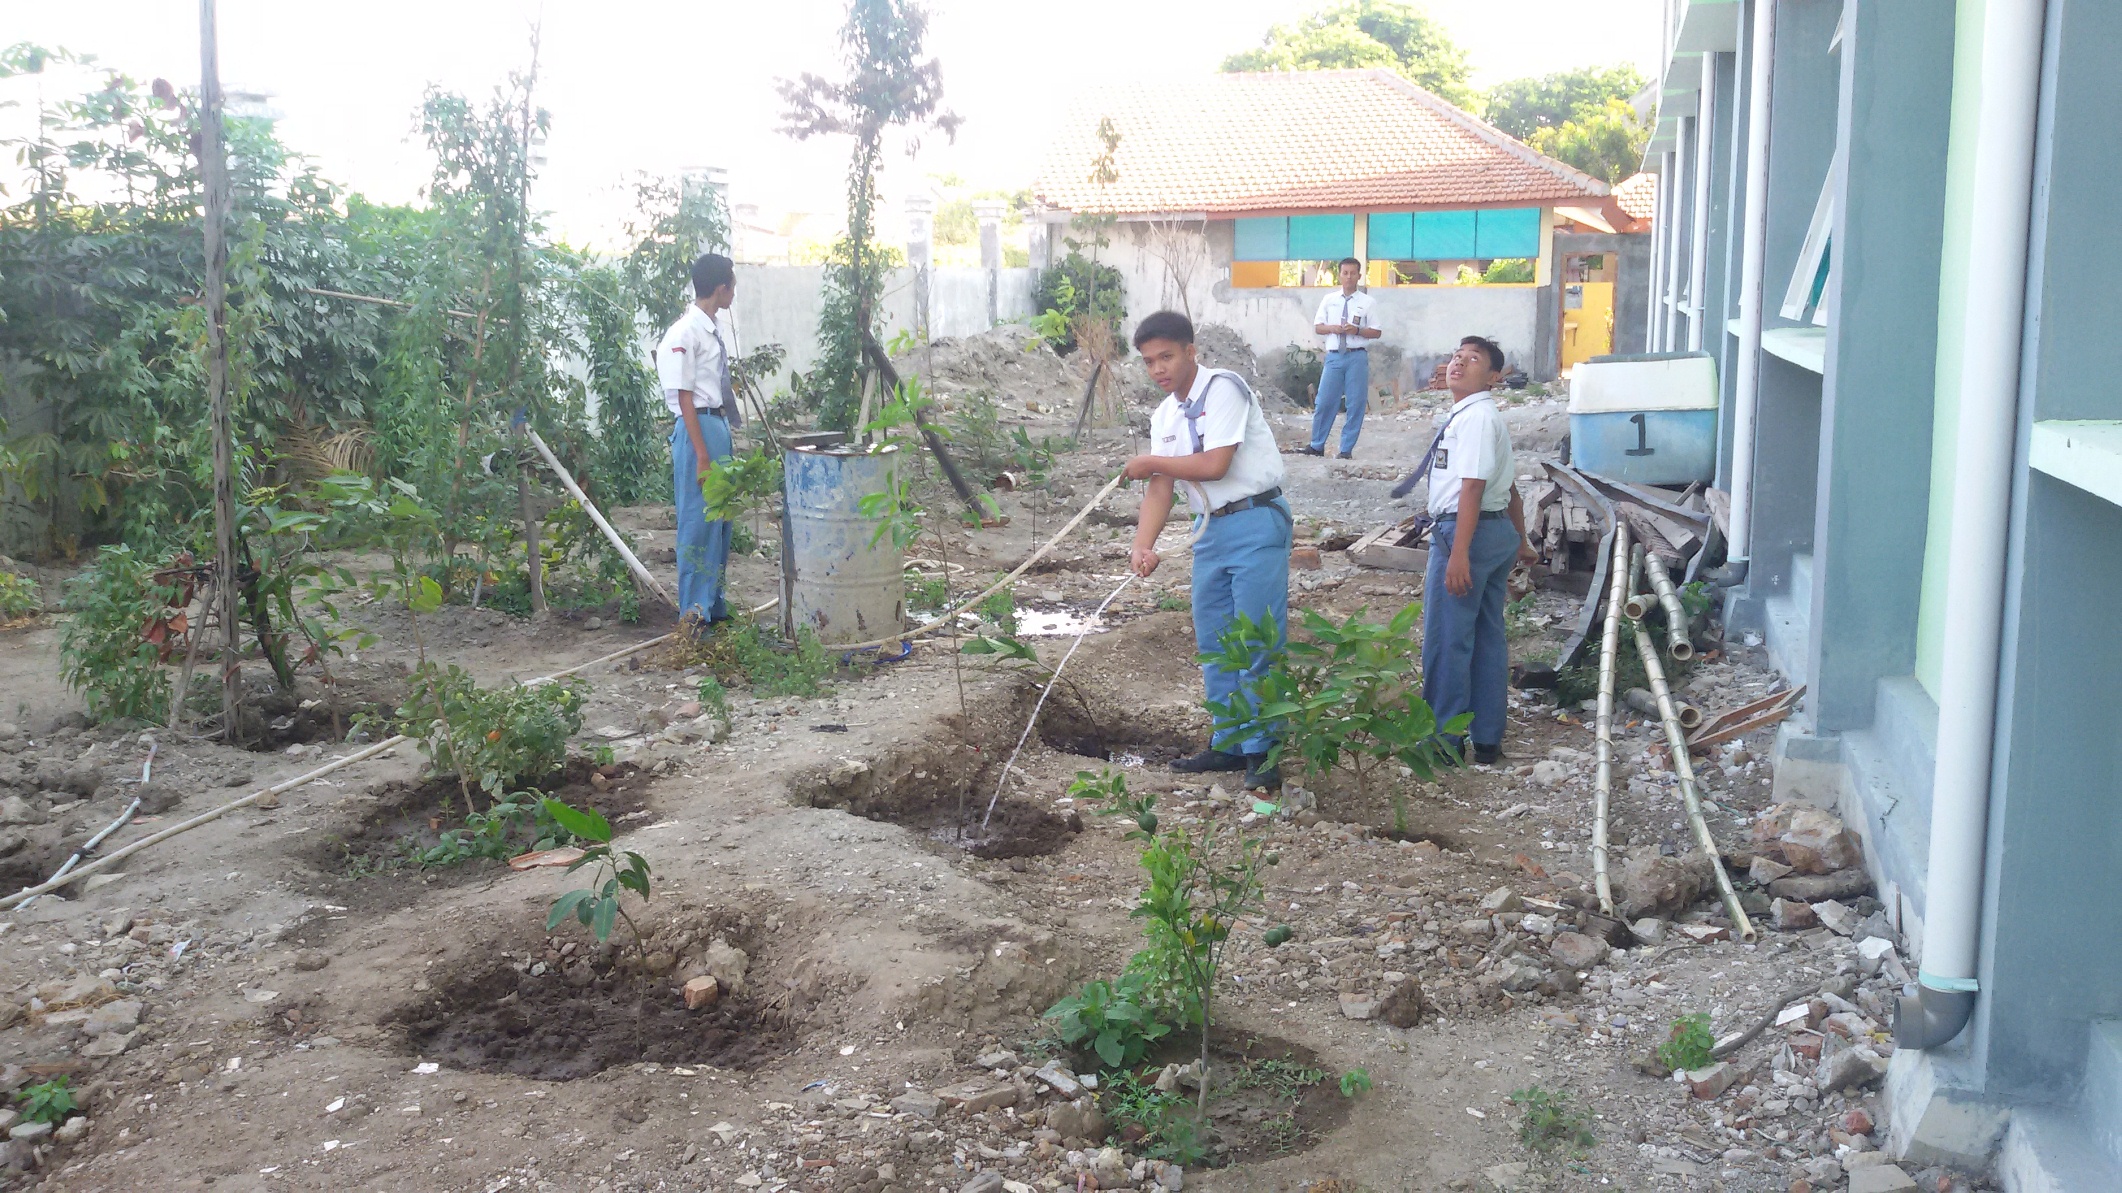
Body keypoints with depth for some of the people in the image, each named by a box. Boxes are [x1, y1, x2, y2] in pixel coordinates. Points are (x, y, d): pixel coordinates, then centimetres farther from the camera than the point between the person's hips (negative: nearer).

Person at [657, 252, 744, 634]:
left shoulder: (713, 328, 13)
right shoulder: (684, 333, -14)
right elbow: (685, 397, -16)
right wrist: (702, 456, -18)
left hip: (720, 425, 9)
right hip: (698, 427, -9)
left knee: (721, 520, 13)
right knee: (699, 522, -5)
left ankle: (715, 604, 23)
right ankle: (695, 614, 1)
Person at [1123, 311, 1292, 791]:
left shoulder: (1222, 388, -11)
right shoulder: (1163, 417, 12)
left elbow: (1215, 464, -20)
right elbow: (1161, 488, 5)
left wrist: (1151, 462, -6)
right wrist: (1142, 545, -11)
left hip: (1255, 522, -8)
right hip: (1211, 530, 9)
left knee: (1257, 641, -7)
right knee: (1213, 643, 12)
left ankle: (1261, 751, 0)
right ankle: (1228, 744, 22)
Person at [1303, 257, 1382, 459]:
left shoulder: (1367, 302, 3)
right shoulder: (1329, 300, 9)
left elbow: (1377, 332, 3)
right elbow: (1317, 327, 11)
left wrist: (1357, 330, -13)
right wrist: (1332, 328, -9)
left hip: (1357, 357, -1)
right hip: (1334, 356, 1)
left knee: (1356, 404, 2)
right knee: (1324, 402, 1)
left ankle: (1347, 449, 11)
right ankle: (1317, 445, 13)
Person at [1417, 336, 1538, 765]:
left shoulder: (1475, 417, -16)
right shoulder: (1483, 417, 16)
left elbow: (1472, 487, -23)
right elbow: (1510, 486, 22)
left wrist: (1458, 554, -27)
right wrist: (1521, 542, 30)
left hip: (1467, 531, -10)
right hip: (1498, 532, 10)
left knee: (1446, 640, -2)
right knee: (1488, 637, 12)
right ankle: (1487, 739, 19)